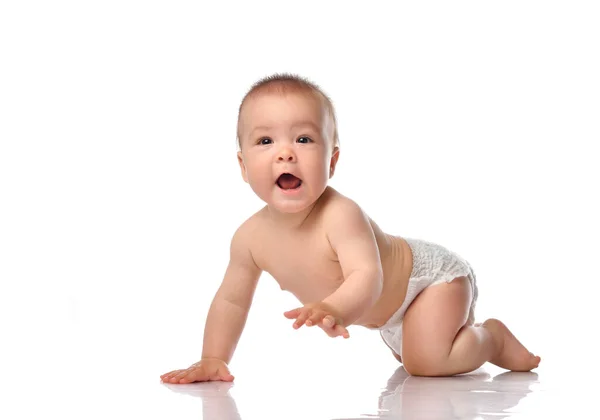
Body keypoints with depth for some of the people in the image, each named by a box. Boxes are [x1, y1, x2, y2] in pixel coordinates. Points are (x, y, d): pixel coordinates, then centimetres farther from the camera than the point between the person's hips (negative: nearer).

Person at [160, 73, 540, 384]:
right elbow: (231, 300, -4)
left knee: (427, 362, -24)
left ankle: (495, 337, 2)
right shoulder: (251, 237, -19)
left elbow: (368, 276, -52)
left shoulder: (340, 216, -39)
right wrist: (213, 360, -8)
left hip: (433, 273, -7)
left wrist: (336, 308, -71)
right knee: (408, 358, 29)